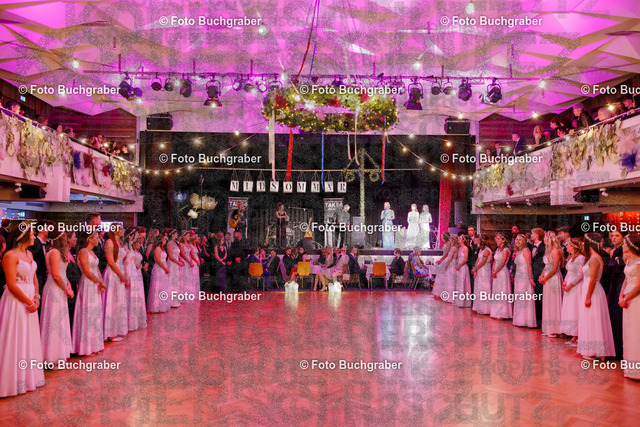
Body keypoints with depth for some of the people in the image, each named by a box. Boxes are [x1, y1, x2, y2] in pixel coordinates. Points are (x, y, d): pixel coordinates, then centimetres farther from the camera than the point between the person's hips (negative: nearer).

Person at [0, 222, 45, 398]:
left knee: (29, 339, 14)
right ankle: (16, 379, 13)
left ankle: (28, 376, 27)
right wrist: (30, 303, -13)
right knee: (15, 340, 2)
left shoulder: (29, 254, 10)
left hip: (29, 301, 8)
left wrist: (36, 298, 0)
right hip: (16, 302, -8)